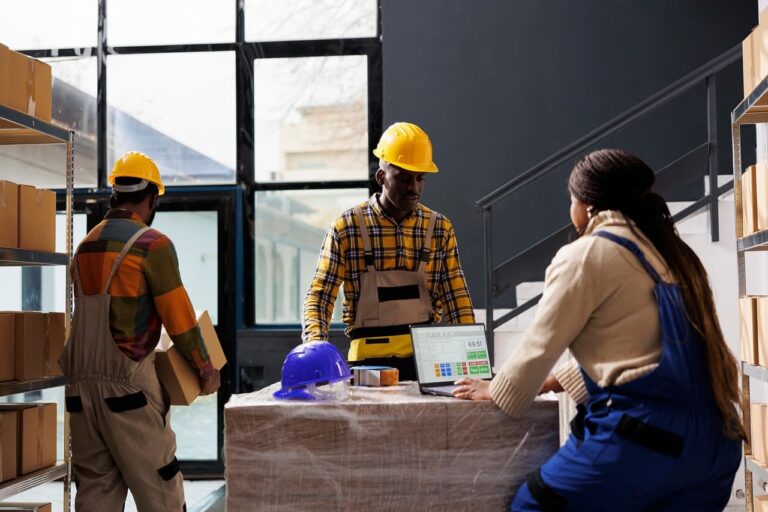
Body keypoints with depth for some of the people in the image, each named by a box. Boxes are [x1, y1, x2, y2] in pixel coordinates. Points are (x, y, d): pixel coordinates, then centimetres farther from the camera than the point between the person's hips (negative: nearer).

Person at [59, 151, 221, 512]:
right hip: (126, 383, -7)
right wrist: (205, 369, 4)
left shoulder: (85, 246, 14)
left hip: (81, 380, 7)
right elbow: (179, 317, -8)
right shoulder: (152, 244, -8)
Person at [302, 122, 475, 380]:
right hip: (368, 358, -2)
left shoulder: (440, 228, 8)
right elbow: (318, 297, -1)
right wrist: (316, 346, -17)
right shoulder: (346, 228, 0)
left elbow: (457, 298, 7)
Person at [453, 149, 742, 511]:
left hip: (640, 433, -8)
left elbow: (540, 345, 2)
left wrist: (494, 391, 19)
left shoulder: (586, 255, -5)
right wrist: (559, 381, 33)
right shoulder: (670, 252, 17)